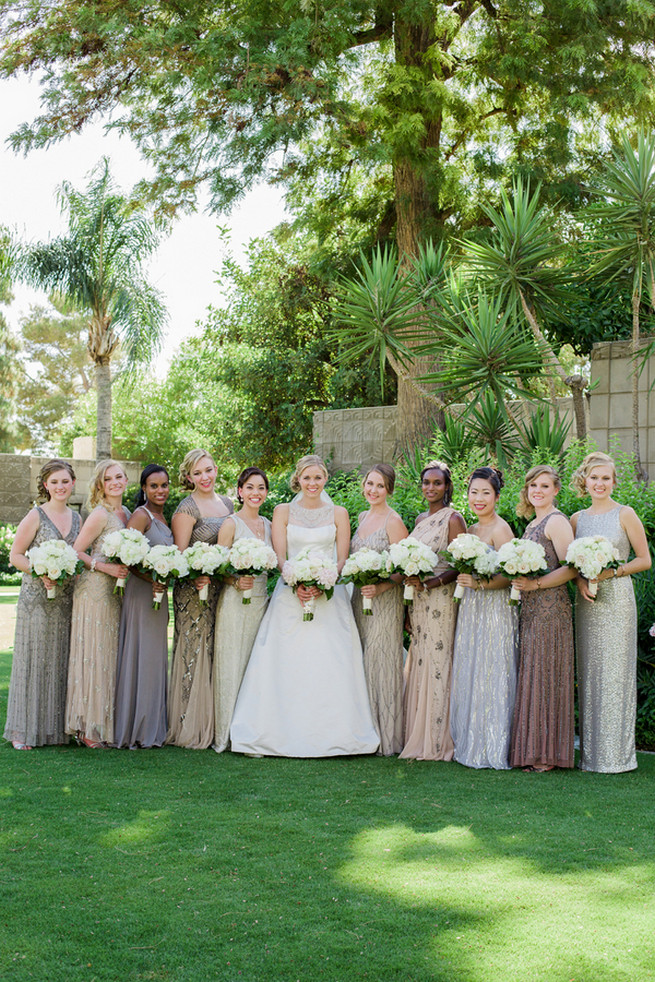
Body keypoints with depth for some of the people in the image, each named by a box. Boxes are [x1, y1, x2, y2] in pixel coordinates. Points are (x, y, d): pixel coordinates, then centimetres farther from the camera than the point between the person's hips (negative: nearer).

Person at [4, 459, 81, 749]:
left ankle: (56, 728, 14)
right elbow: (15, 556, -5)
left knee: (60, 662, 7)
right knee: (33, 661, -2)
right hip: (36, 600, -5)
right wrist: (42, 572, -18)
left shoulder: (76, 518, 11)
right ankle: (23, 732, 5)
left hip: (66, 601, 5)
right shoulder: (35, 517, -4)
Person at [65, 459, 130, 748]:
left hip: (117, 592, 7)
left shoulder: (126, 513, 13)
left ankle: (105, 724, 14)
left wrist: (127, 569, 6)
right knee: (93, 656, -5)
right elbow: (76, 552, -10)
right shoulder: (100, 515, -9)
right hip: (95, 591, -7)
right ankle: (89, 727, 0)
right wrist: (105, 567, -18)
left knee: (110, 656, 9)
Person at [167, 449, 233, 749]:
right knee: (193, 653, -5)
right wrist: (197, 577, -26)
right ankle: (190, 728, 2)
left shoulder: (228, 504, 15)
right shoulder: (187, 508, -6)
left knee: (217, 653, 6)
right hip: (193, 590, -6)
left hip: (223, 589, 6)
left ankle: (213, 726, 13)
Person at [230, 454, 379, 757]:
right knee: (285, 663, -7)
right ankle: (279, 734, -4)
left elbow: (342, 559, 3)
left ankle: (331, 735, -3)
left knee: (330, 664, -8)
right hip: (290, 594, 0)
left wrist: (321, 584, -14)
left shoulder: (338, 513, 8)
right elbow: (279, 557, 2)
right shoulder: (283, 511, 8)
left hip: (329, 595, 0)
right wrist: (297, 584, -16)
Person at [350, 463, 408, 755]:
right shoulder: (362, 517, 14)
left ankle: (385, 739, 5)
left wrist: (379, 588, -24)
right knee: (362, 663, 8)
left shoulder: (393, 521, -9)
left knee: (380, 662, -4)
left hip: (384, 600, -7)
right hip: (359, 597, 7)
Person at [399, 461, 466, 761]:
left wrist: (429, 584, -23)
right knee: (418, 665, 7)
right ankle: (419, 741, 14)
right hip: (418, 601, 7)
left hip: (441, 599, -7)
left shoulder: (453, 519, -7)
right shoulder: (421, 519, 16)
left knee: (438, 663, -6)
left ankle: (438, 744, 0)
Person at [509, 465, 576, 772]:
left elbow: (571, 568, -16)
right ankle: (532, 750, 12)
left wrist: (535, 584, -21)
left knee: (544, 675, -6)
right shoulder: (532, 524, 19)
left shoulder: (556, 521, -8)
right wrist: (521, 584, 8)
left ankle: (545, 754, -1)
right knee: (530, 675, 8)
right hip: (529, 610, 9)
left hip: (550, 608, -9)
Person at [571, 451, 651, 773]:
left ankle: (616, 753, 3)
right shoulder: (577, 519, 11)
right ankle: (591, 752, 12)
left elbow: (644, 560, 0)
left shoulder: (625, 514, -1)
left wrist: (613, 571, -13)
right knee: (588, 672, 5)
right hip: (587, 601, 4)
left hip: (617, 599, -4)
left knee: (615, 671, -4)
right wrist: (580, 581, -5)